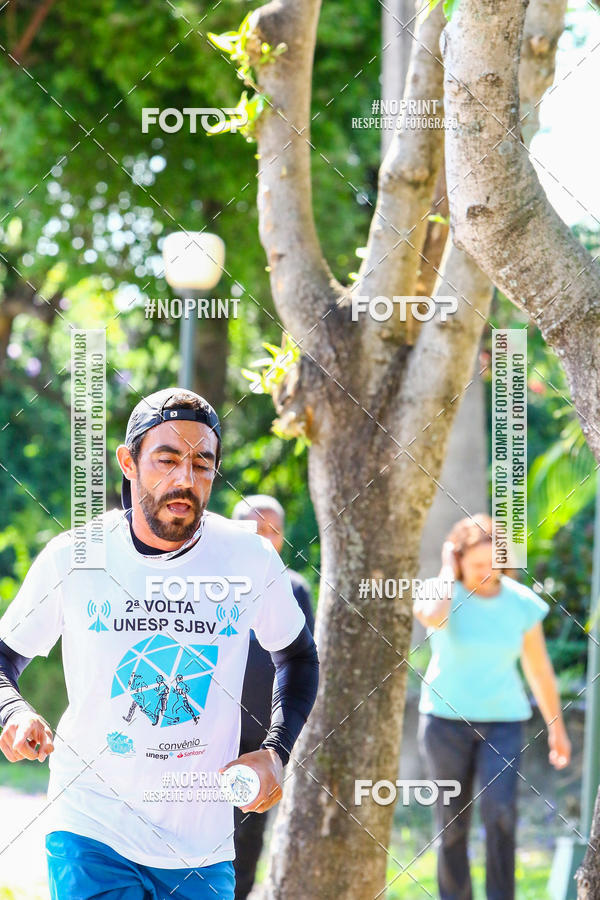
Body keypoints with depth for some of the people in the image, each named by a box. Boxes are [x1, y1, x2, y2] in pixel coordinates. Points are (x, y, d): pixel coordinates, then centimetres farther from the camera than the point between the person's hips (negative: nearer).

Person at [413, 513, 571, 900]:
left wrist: (557, 727, 12)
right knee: (453, 821, 2)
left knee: (500, 810, -18)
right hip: (447, 718, 0)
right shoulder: (442, 592, -9)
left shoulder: (522, 603, -4)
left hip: (502, 721, 0)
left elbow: (539, 668, 7)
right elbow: (433, 617, -35)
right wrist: (448, 571, -19)